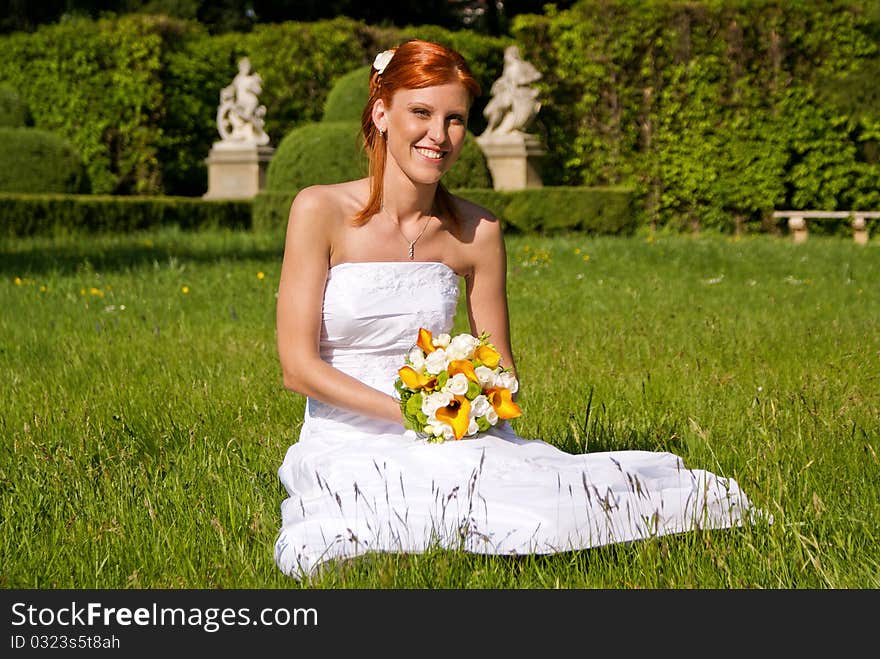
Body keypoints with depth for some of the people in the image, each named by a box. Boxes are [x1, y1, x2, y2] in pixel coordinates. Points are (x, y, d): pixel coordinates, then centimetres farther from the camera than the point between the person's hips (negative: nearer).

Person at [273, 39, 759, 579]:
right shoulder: (321, 211, -6)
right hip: (346, 448, -4)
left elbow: (500, 368, 12)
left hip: (456, 445, 4)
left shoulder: (477, 231, 3)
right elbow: (299, 366, -9)